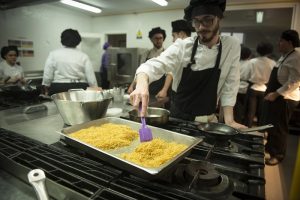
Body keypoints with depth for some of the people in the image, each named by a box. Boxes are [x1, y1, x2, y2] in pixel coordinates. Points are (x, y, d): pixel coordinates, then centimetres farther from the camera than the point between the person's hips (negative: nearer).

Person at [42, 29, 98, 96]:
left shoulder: (53, 54, 1)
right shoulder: (83, 56, 0)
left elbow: (47, 76, 1)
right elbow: (91, 78, -2)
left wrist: (47, 90, 13)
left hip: (59, 88, 0)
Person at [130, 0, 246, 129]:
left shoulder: (232, 46, -7)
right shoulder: (182, 46, -11)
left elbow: (229, 87, -4)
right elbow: (154, 65, -23)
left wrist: (229, 121, -11)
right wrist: (142, 84, -43)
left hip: (207, 122, 1)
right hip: (177, 117, 0)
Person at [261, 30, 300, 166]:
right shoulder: (284, 56, 14)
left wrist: (276, 94, -23)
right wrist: (271, 92, 12)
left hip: (285, 99, -9)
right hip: (275, 96, 9)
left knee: (278, 127, 2)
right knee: (268, 124, 16)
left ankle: (277, 155, 20)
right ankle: (269, 147, 34)